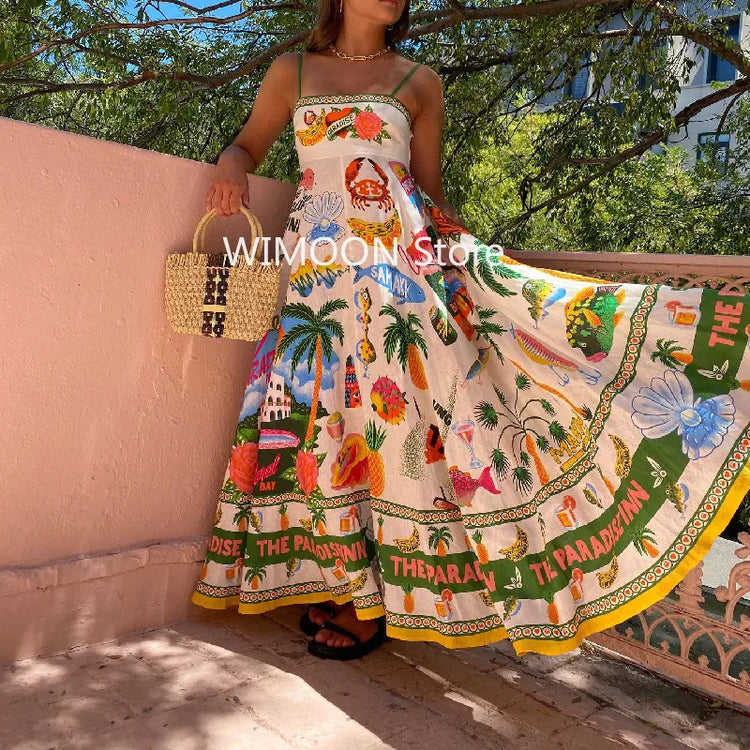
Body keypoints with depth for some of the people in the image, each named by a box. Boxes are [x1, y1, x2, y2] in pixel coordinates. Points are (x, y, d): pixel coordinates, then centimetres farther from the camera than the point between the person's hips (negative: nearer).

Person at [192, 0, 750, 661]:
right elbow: (247, 144, 22)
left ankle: (378, 597, 0)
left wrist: (472, 252, 1)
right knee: (325, 404, -2)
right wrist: (231, 166, -1)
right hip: (319, 260, 2)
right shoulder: (292, 72, 17)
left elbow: (430, 191, 13)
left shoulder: (420, 83, 13)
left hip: (402, 251, -2)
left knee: (389, 396, -10)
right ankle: (347, 580, 10)